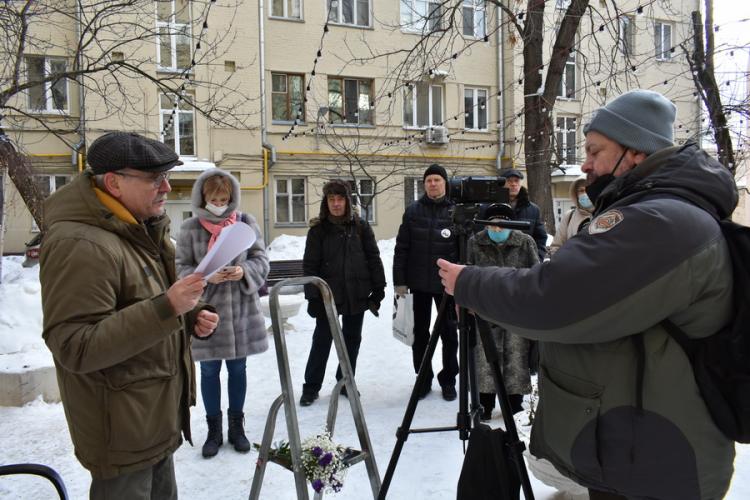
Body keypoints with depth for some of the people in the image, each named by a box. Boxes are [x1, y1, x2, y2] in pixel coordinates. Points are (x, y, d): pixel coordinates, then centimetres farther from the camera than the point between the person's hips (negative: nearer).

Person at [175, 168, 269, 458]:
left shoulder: (246, 222, -1)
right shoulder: (190, 228, -4)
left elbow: (261, 260, 0)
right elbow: (181, 268, -4)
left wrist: (244, 271, -20)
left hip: (242, 311, 1)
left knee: (237, 369, 14)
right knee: (209, 371, 11)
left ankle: (236, 426, 32)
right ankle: (214, 430, 30)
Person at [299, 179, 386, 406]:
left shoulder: (360, 226, 1)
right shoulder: (318, 229, -3)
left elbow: (373, 258, 3)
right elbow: (310, 264, -5)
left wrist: (378, 290, -1)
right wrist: (312, 296, -11)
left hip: (356, 295, 2)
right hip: (327, 295, -2)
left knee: (352, 340, 13)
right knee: (322, 340, 6)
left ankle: (346, 382, 30)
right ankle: (311, 387, 19)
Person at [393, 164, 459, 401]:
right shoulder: (413, 211, 2)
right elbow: (401, 248, 1)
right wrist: (399, 281, -4)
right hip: (419, 283, 2)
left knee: (449, 333, 8)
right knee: (420, 332, 10)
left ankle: (448, 380, 23)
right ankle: (423, 379, 25)